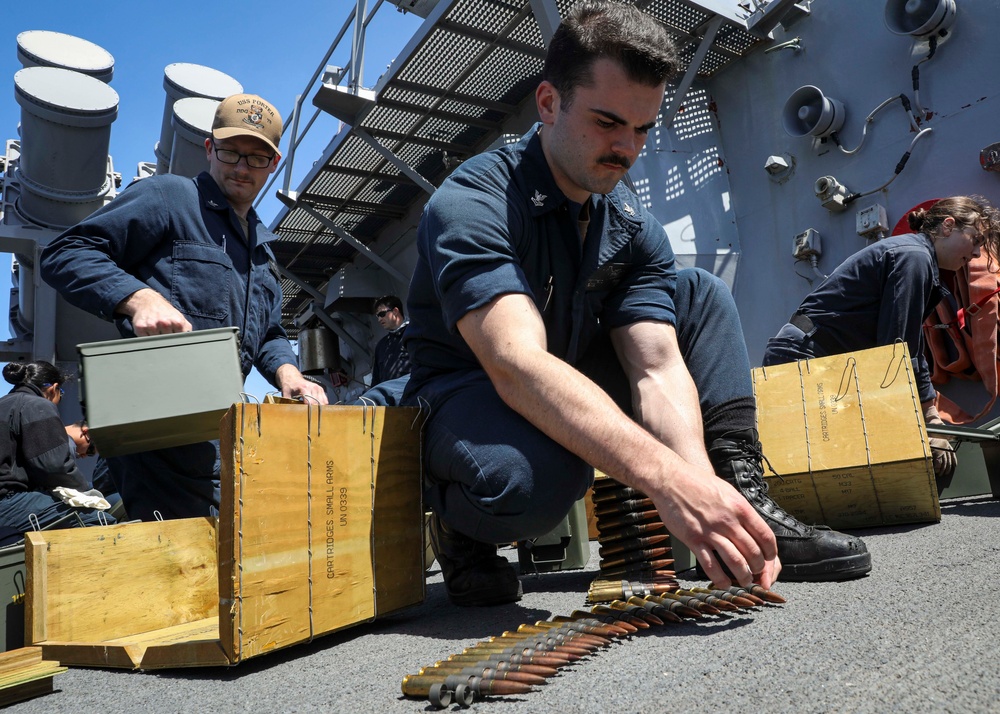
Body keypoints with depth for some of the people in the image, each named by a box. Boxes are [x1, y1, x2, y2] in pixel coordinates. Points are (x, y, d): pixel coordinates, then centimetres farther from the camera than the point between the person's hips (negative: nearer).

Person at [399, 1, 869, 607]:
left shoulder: (635, 226, -3)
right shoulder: (472, 204, -23)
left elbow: (657, 368, -15)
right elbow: (519, 366, -39)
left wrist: (703, 486, -33)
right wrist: (669, 479, -49)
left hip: (578, 393, 6)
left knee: (701, 294, -3)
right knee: (537, 477, -41)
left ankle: (741, 494, -10)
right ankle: (461, 525, -6)